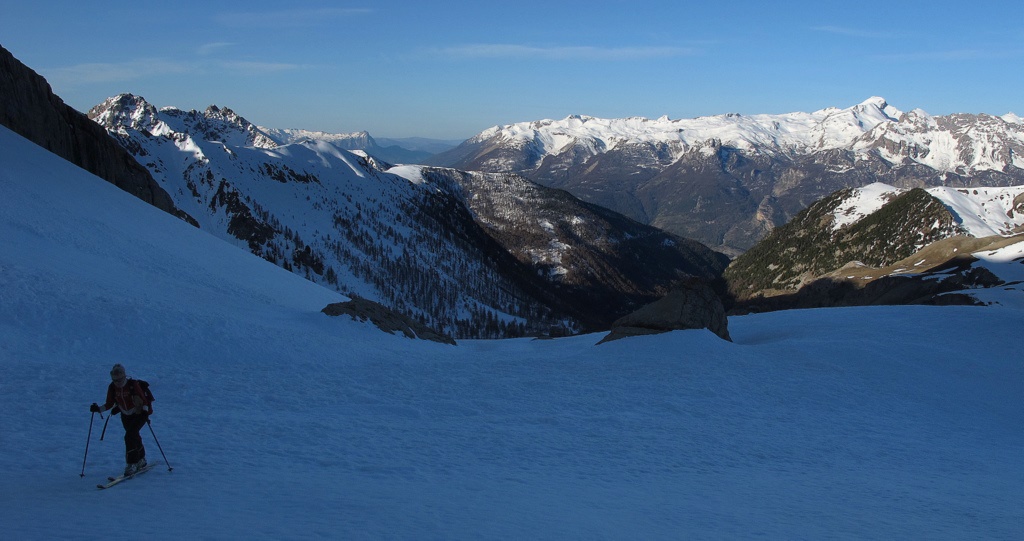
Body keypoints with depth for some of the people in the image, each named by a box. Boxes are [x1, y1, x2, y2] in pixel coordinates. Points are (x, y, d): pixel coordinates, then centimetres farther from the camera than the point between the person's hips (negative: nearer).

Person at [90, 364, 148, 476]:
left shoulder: (133, 385, -24)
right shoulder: (112, 387, -10)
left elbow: (143, 400, -21)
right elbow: (109, 404, -3)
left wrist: (145, 412, -35)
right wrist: (98, 409, -19)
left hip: (139, 413, -6)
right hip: (126, 416, 6)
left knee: (129, 436, -21)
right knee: (134, 437, 14)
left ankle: (131, 464, -16)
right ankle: (141, 460, 36)